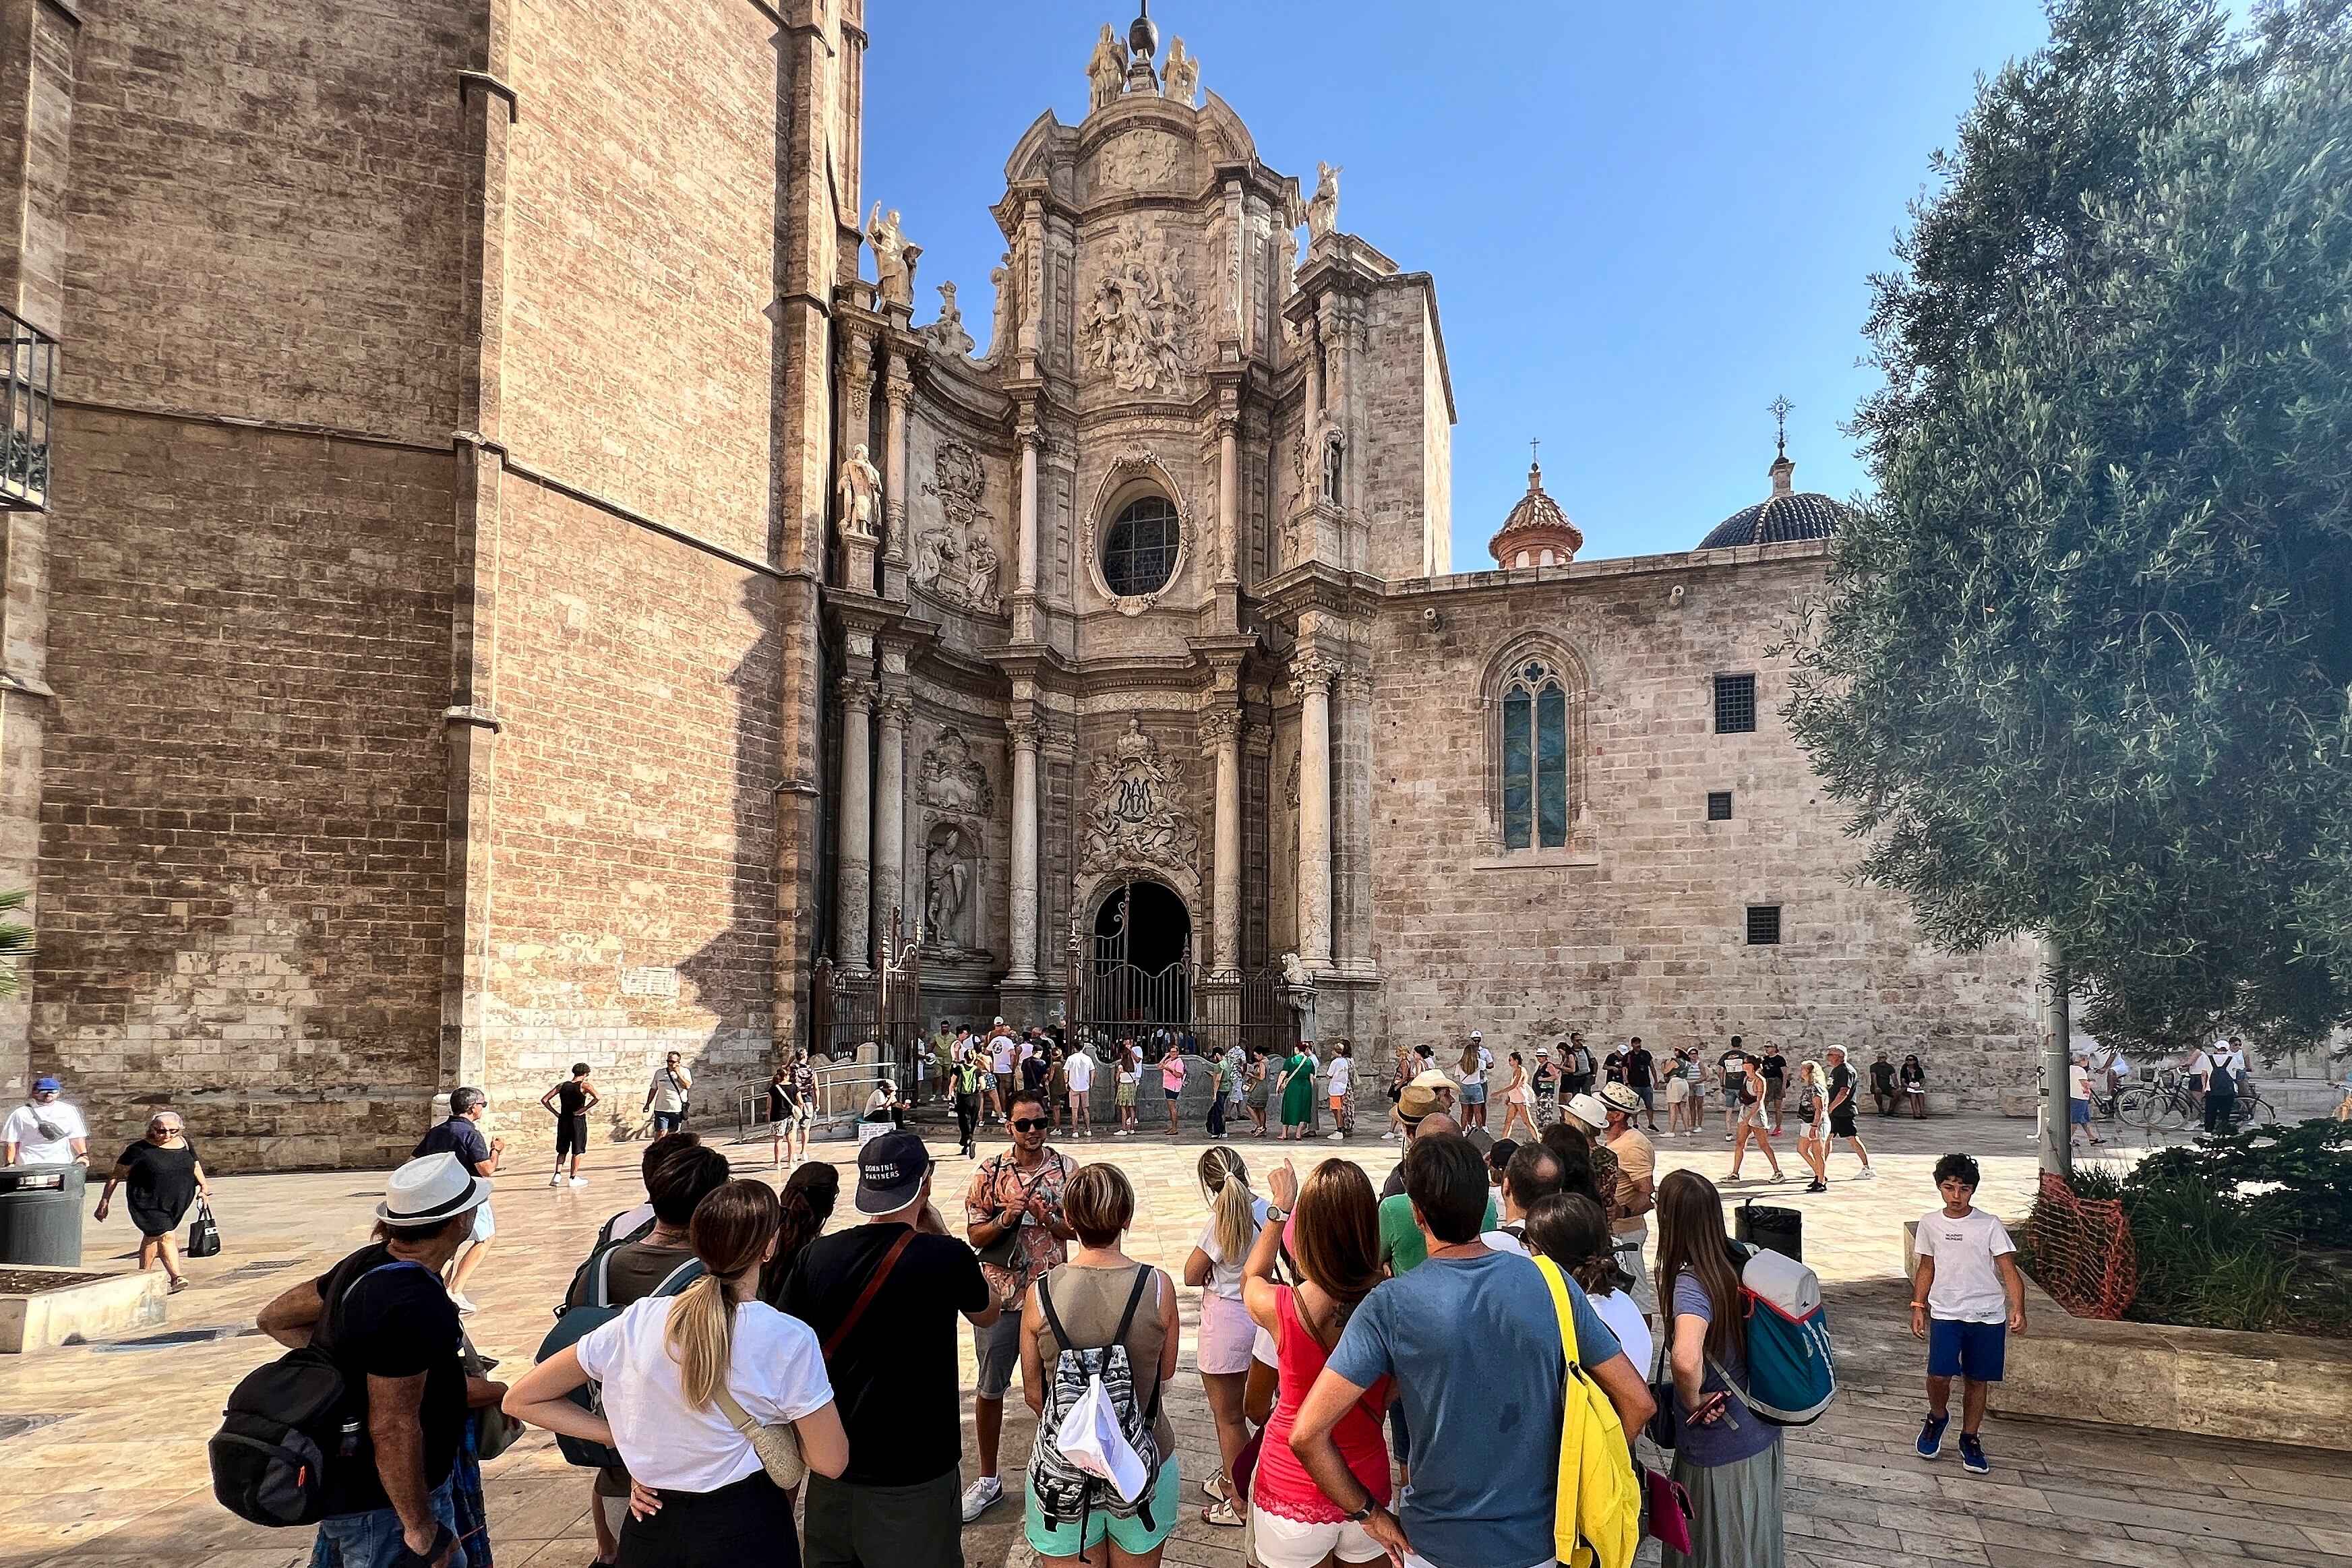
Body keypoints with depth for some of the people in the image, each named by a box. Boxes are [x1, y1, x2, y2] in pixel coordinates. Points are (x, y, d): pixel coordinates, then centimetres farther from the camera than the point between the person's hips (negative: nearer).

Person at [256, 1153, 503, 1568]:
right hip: (384, 1503, -9)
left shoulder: (367, 1264, 0)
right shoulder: (415, 1305, -29)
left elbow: (275, 1319, 13)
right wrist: (423, 1529, -20)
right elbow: (392, 1428, -29)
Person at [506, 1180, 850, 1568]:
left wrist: (622, 1434, 1)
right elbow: (831, 1461, -12)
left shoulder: (637, 1321, -6)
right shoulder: (788, 1339, -18)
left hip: (650, 1527, 3)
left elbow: (520, 1400, 3)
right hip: (746, 1531, -3)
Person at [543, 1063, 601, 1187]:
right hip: (578, 1120, -4)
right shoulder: (585, 1086, -7)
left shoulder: (562, 1086, 5)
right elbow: (598, 1097, -25)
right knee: (577, 1151, 8)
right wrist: (585, 1109, -16)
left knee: (562, 1151, 17)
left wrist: (555, 1113, 3)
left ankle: (558, 1175, 2)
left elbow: (544, 1100, 4)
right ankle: (573, 1178, 12)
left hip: (563, 1120, 4)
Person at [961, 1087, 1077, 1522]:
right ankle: (987, 1480, 25)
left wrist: (1047, 1218, -19)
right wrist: (1005, 1219, -20)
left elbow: (1079, 1230, 0)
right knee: (990, 1388, 9)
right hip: (999, 1293, 0)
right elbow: (975, 1235, -1)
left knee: (1048, 1388, 10)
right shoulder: (990, 1172, -5)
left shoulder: (1065, 1168, -3)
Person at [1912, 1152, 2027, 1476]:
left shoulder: (1990, 1225, -6)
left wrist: (2017, 1309, -22)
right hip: (1946, 1313, 1)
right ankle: (1938, 1417, 18)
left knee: (1978, 1380, 8)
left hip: (1988, 1316, -1)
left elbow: (2009, 1270, -9)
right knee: (1939, 1374, -12)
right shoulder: (1930, 1224, 3)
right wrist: (1918, 1307, 9)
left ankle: (1970, 1438, 27)